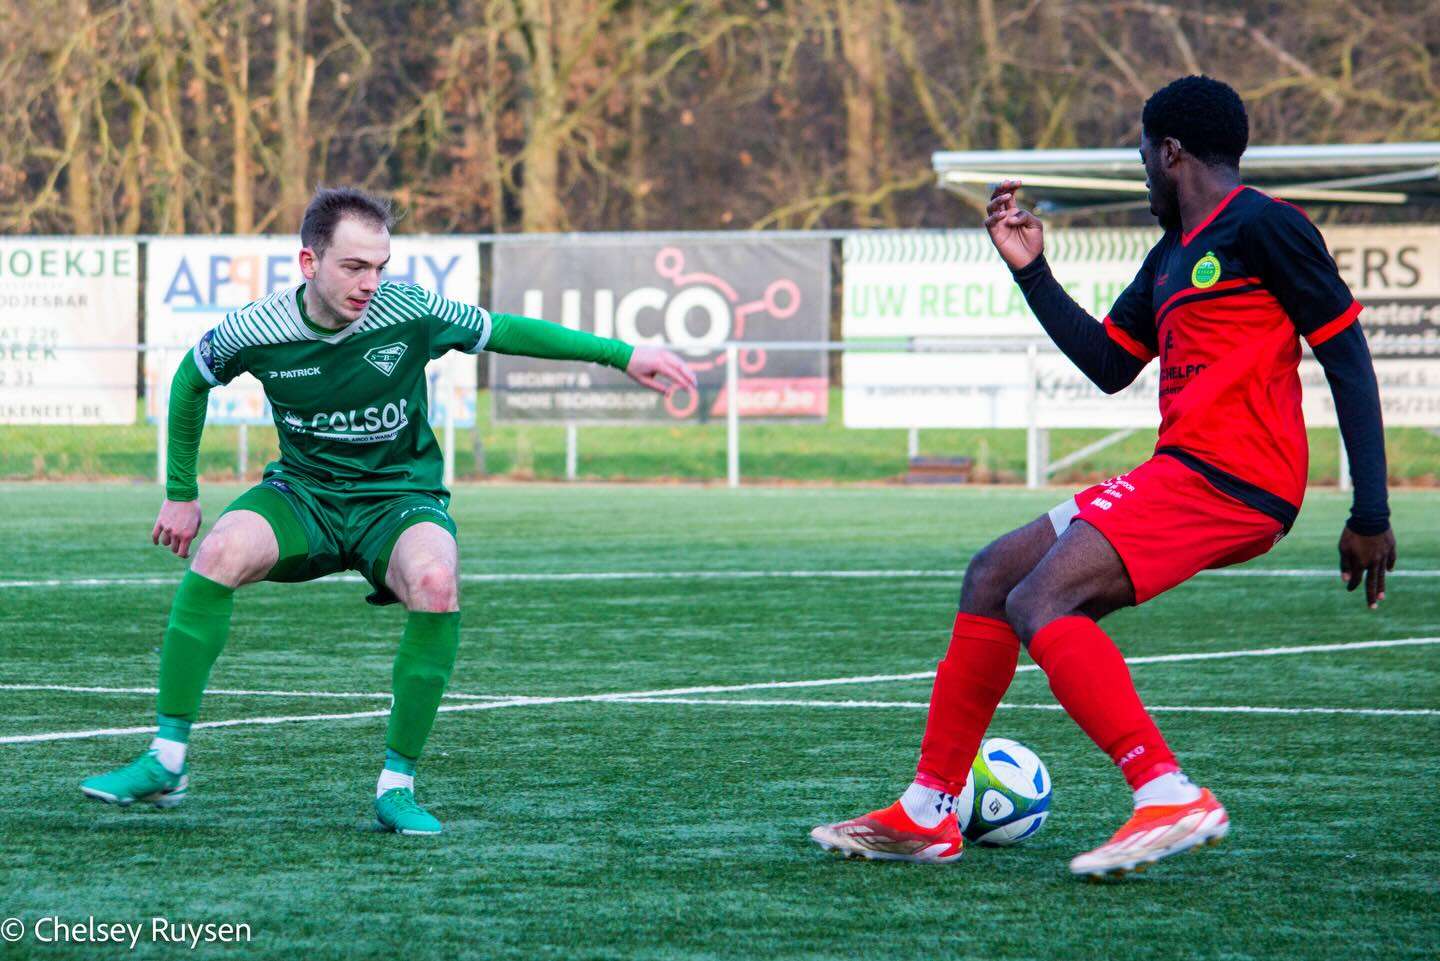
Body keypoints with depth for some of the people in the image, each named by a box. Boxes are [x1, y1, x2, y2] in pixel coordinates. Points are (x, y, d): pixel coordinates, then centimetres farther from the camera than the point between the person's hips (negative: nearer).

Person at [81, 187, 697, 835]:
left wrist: (622, 355, 2)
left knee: (436, 584, -35)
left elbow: (504, 331, 1)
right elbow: (190, 381, 8)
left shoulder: (411, 313, -15)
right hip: (301, 493, 1)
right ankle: (167, 762, -22)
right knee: (222, 551, -32)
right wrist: (180, 493, 13)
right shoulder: (253, 332, -14)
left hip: (399, 496, -1)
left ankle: (396, 786, -20)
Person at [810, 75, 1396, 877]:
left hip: (1228, 479, -10)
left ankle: (1170, 796, -29)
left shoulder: (1261, 226, -6)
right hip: (1183, 474, 10)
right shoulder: (1173, 256, 22)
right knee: (993, 575, 12)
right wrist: (1032, 271, 19)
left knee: (1038, 603, -22)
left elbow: (1349, 359, -9)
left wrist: (1371, 513, -14)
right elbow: (1108, 365, 28)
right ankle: (927, 812, 15)